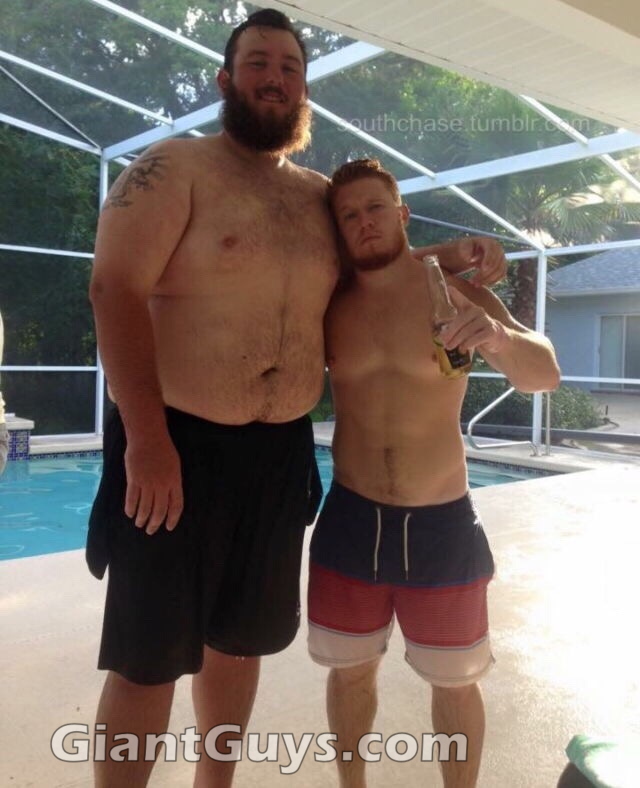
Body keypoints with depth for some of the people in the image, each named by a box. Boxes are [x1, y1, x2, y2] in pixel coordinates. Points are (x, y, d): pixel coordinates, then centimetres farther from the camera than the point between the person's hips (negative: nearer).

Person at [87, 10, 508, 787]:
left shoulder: (320, 195, 12)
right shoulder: (174, 167, -6)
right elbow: (115, 289, -15)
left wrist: (451, 255, 10)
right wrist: (146, 437, -24)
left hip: (280, 450, 6)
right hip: (176, 440, -6)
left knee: (240, 636, 18)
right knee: (149, 653, 3)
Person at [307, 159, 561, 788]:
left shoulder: (457, 291, -6)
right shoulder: (330, 308, 0)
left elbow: (544, 375, -14)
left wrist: (500, 337, -35)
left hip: (441, 524, -2)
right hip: (350, 521, 2)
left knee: (455, 681, 12)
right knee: (350, 668, 16)